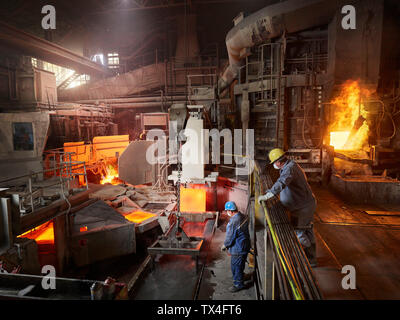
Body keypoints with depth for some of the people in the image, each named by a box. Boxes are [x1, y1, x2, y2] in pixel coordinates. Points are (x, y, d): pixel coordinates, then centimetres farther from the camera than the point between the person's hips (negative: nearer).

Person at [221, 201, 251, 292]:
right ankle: (239, 276, 48)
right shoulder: (243, 216, -3)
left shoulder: (233, 222, -31)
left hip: (237, 249, -9)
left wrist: (224, 246, -3)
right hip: (245, 245, 9)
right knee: (241, 264, 28)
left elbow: (230, 237, -22)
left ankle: (238, 284, 25)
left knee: (235, 266, 9)